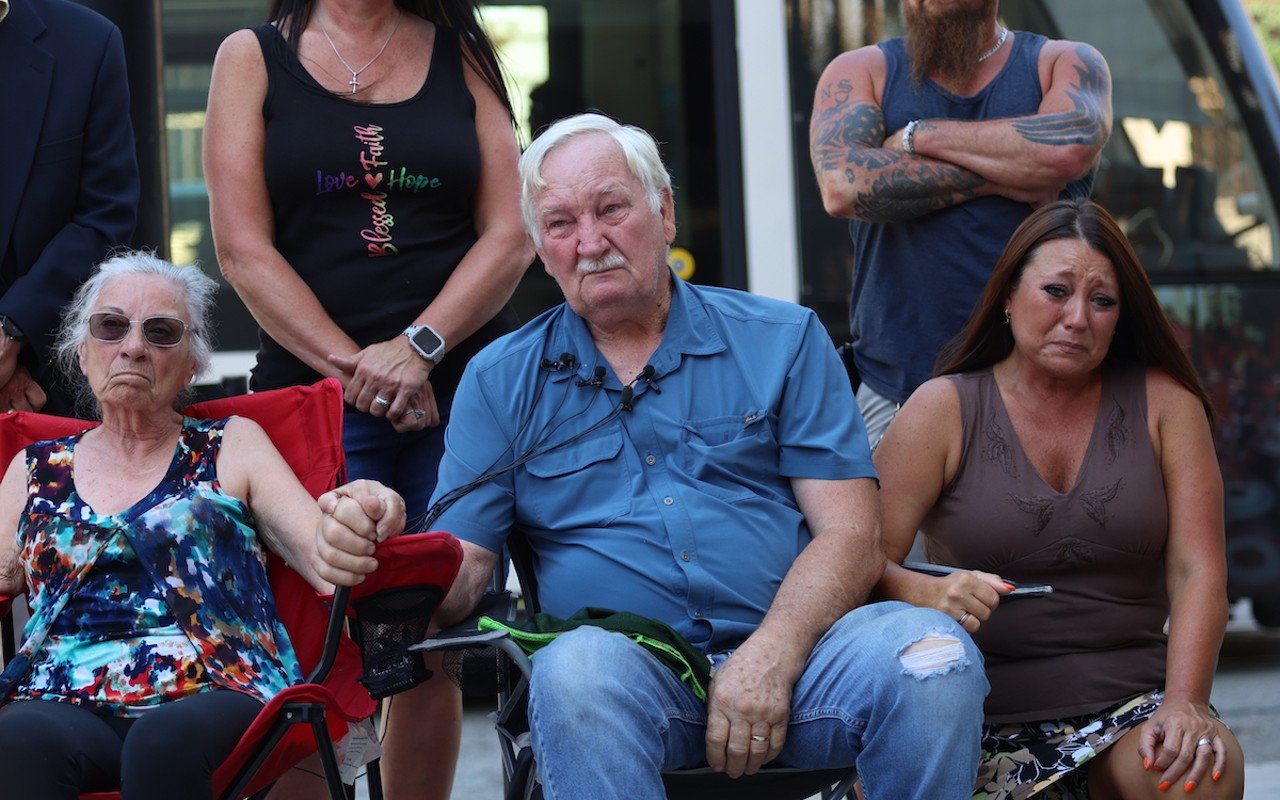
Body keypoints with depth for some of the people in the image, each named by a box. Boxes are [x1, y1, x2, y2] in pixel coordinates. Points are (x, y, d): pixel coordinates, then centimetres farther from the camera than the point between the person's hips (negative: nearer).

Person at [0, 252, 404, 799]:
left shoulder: (233, 446, 19)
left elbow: (328, 563, 7)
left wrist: (361, 515, -17)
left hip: (212, 692, -1)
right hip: (63, 700, 1)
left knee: (166, 741, -38)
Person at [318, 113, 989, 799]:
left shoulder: (784, 342, 12)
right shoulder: (499, 381, 16)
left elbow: (850, 536, 3)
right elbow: (459, 575, 8)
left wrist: (769, 658, -16)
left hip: (789, 649, 1)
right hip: (628, 670, -1)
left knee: (929, 654, -30)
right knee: (578, 667, -37)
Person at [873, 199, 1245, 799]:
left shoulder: (1164, 403, 8)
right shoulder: (944, 410, 4)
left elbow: (1198, 571, 0)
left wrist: (1184, 703, -16)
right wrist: (928, 594, -27)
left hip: (1129, 703, 1)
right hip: (986, 720, 0)